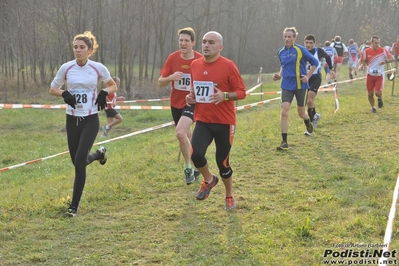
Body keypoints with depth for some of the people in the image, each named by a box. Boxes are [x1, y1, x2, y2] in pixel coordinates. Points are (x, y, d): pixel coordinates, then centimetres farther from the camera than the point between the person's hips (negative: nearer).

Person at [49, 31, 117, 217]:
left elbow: (113, 86, 9)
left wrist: (104, 93, -12)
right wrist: (64, 94, -13)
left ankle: (74, 205, -2)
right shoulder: (66, 68, -3)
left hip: (90, 120, -3)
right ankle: (99, 154, 48)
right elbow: (53, 89, 8)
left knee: (79, 162, -12)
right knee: (78, 161, 12)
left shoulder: (98, 68, -6)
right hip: (72, 120, 3)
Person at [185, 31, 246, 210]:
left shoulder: (228, 66, -11)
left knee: (222, 162, 4)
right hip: (202, 120, 4)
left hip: (224, 122, -3)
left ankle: (229, 197, 29)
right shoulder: (195, 65, 5)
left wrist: (224, 96, -26)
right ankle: (208, 180, 14)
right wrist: (191, 96, 1)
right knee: (196, 153, -19)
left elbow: (241, 92, -8)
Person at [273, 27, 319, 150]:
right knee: (284, 112, -12)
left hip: (300, 85, -3)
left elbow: (315, 62, -2)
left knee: (301, 112, 11)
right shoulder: (280, 52, 4)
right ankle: (284, 142, -9)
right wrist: (279, 75, 4)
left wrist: (308, 76, -9)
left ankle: (308, 123, 50)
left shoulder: (300, 50, -10)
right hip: (287, 86, 3)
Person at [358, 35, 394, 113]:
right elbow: (361, 60, 7)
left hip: (379, 75, -1)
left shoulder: (383, 51, -8)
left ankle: (380, 98, 22)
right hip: (370, 75, 2)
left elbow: (392, 58, -6)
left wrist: (385, 61, -26)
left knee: (378, 93, -15)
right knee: (370, 94, 4)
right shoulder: (366, 52, -5)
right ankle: (373, 107, 29)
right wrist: (361, 65, -16)